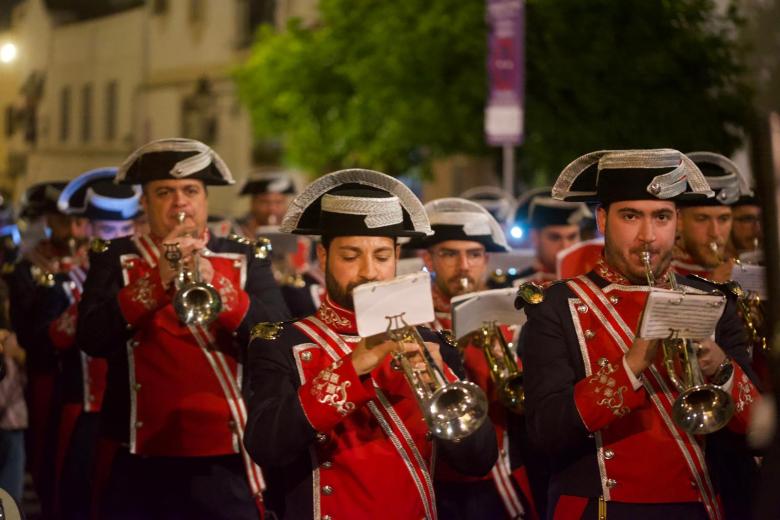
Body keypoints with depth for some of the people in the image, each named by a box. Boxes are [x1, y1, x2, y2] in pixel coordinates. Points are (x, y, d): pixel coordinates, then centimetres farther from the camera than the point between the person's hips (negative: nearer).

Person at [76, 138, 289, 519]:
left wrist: (215, 282, -17)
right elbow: (91, 339, -7)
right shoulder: (114, 260, 7)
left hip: (226, 462, 0)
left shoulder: (246, 261, 9)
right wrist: (158, 282, -18)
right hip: (143, 465, 0)